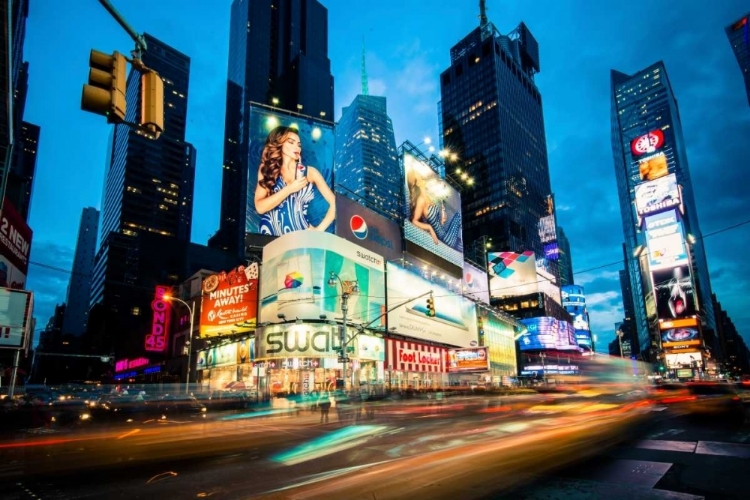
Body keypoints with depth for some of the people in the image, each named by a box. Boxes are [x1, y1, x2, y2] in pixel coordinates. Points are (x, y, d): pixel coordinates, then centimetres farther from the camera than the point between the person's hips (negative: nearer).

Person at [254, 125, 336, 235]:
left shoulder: (310, 172, 6)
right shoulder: (266, 169, 8)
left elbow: (334, 203, 1)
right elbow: (260, 207, -3)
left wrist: (319, 229, -9)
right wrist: (289, 189, -8)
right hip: (271, 236, -1)